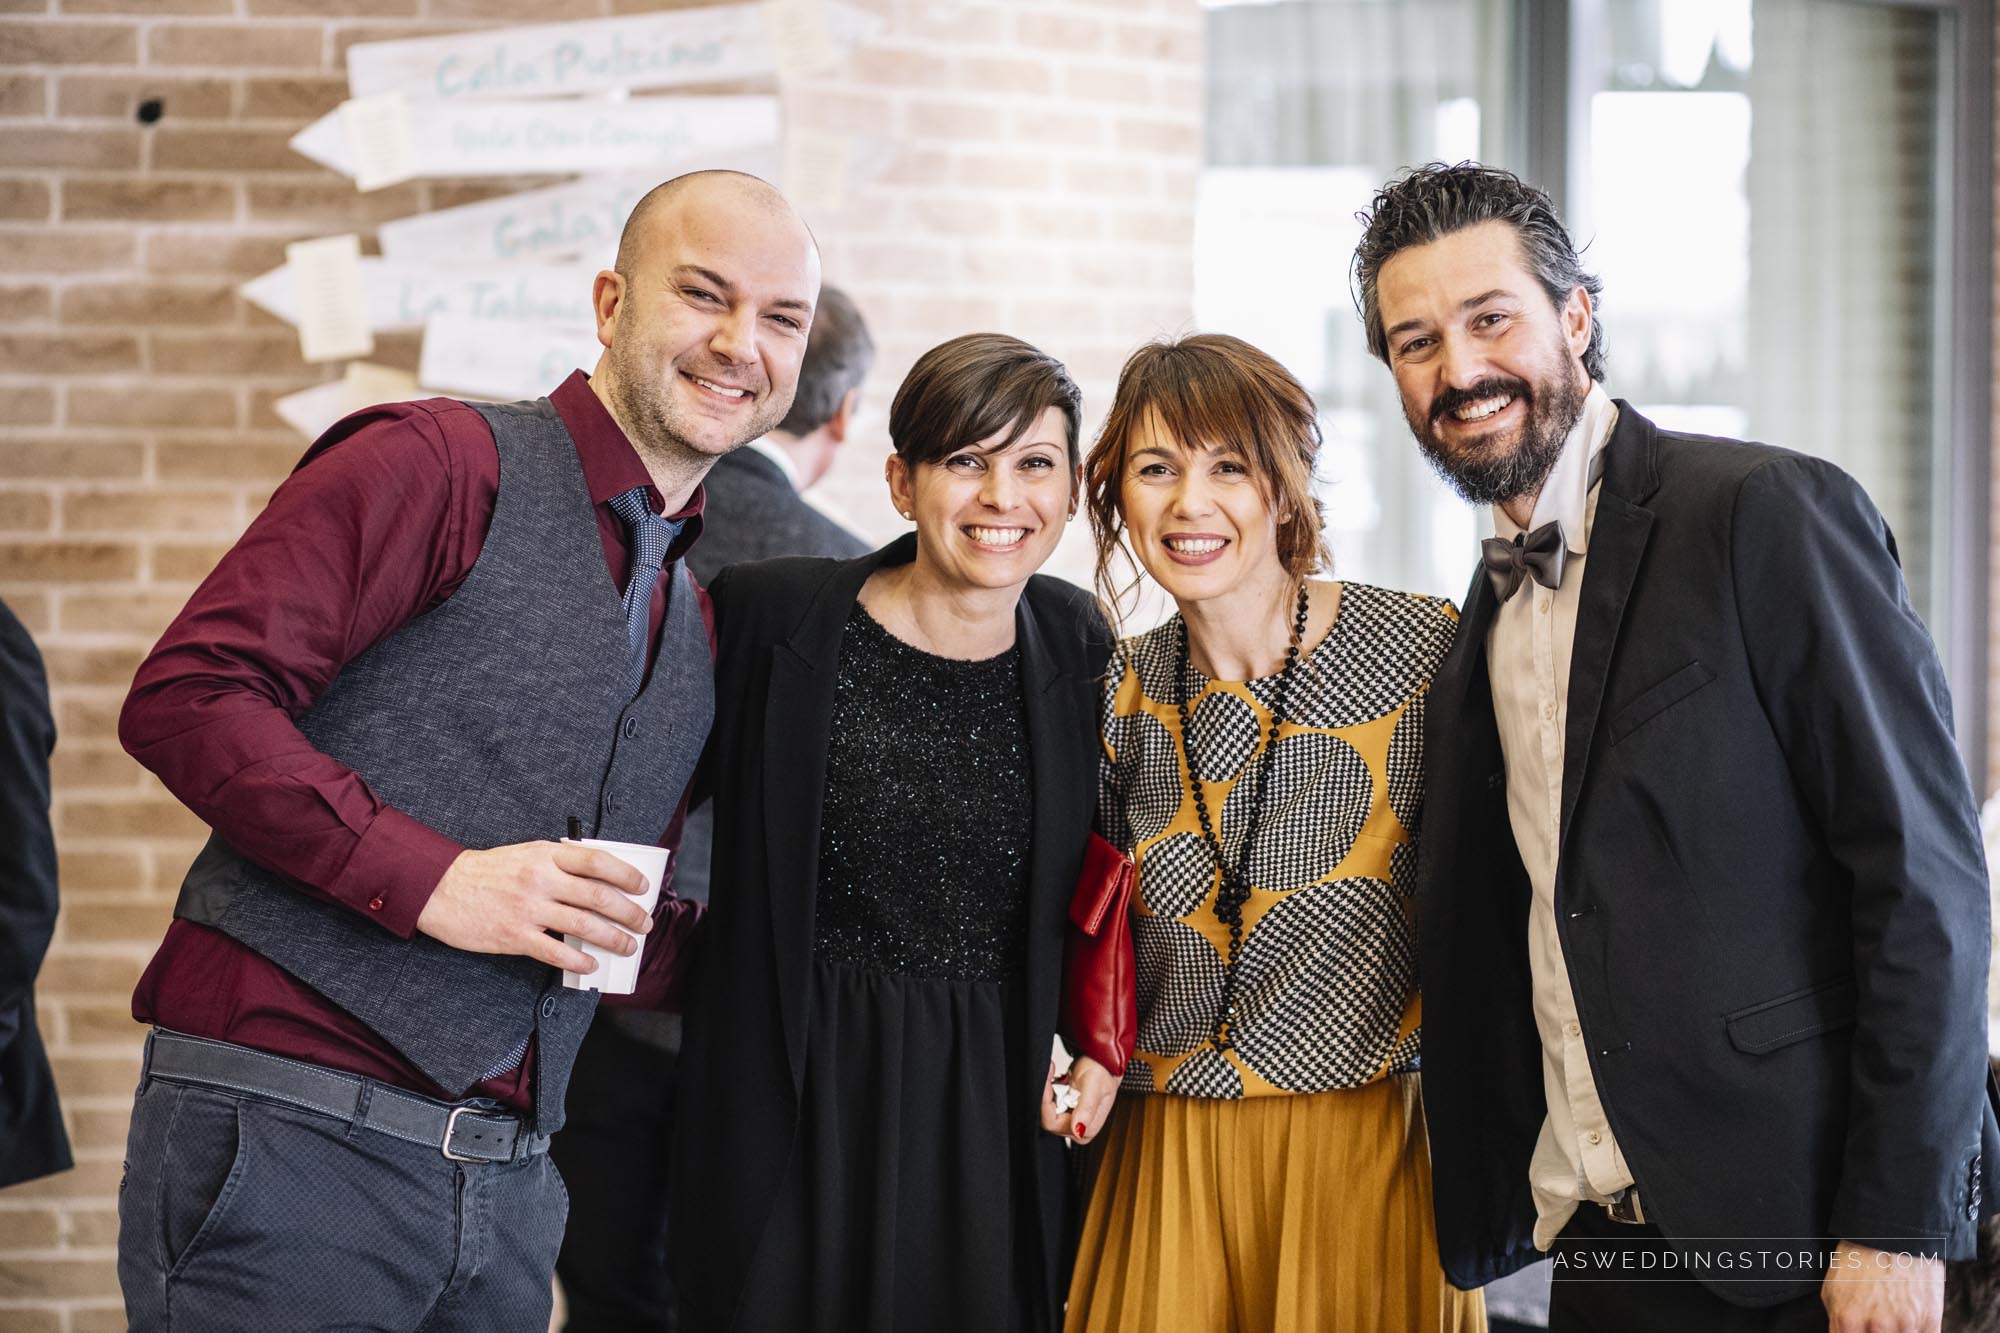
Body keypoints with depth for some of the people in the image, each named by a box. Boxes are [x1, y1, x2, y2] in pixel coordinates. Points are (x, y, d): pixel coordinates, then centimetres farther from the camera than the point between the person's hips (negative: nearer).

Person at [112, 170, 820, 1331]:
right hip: (292, 1143, -7)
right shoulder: (442, 464, -5)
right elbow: (184, 699, -14)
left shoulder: (700, 618, 18)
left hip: (507, 1179, 7)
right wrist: (433, 879, -19)